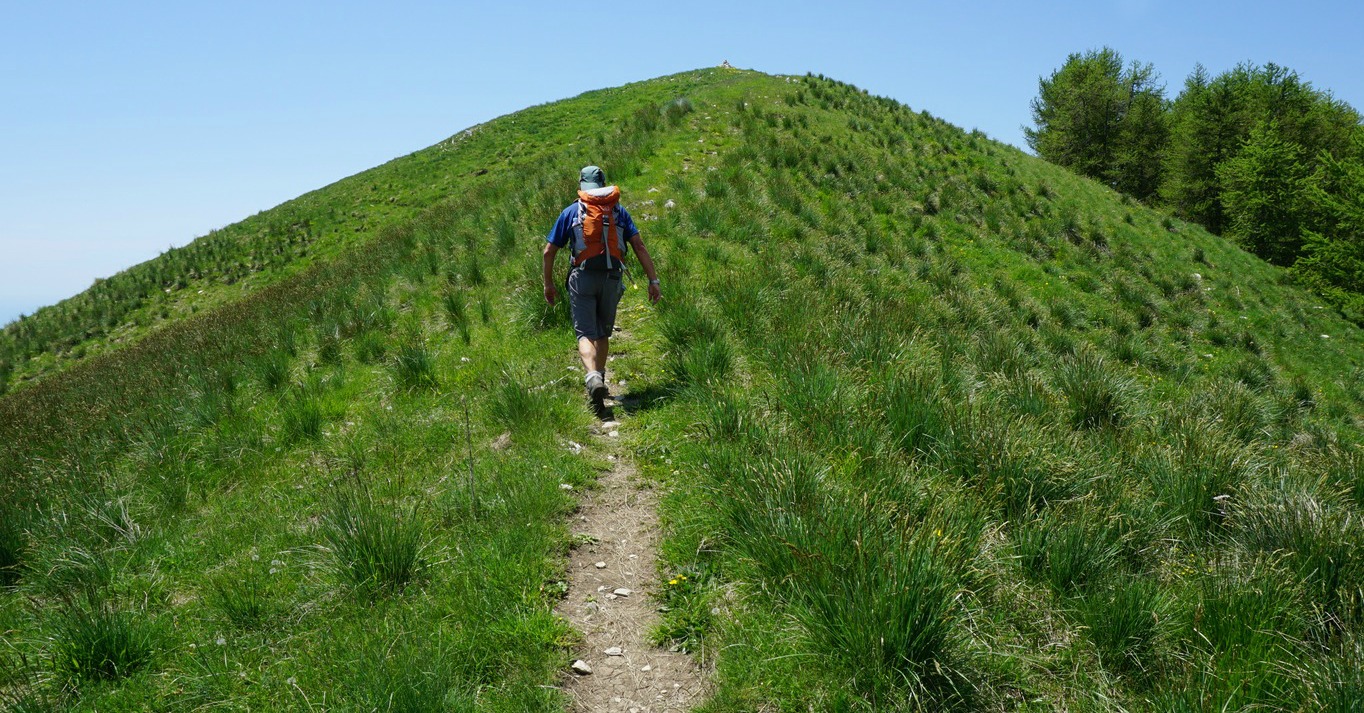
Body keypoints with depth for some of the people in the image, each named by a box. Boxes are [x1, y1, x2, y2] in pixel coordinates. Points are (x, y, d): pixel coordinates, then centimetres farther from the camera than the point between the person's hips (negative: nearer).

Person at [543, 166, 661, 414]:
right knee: (603, 332, 19)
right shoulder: (618, 210, 11)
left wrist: (548, 283, 18)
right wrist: (653, 280, 2)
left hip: (582, 277, -2)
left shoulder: (571, 212, 8)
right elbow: (640, 246, 2)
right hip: (612, 278, 2)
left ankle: (592, 378, -29)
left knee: (585, 333, -5)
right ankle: (599, 380, 27)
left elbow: (549, 251, 7)